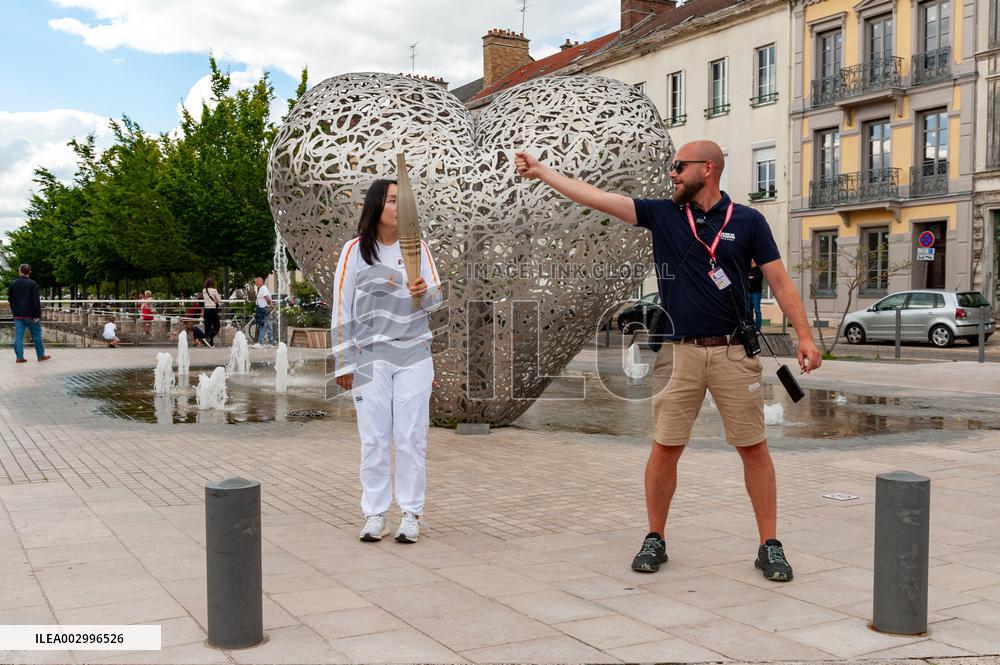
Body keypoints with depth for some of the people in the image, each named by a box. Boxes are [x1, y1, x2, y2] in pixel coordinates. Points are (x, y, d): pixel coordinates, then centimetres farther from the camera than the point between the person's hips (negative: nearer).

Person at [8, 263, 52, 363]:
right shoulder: (32, 284, -8)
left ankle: (19, 357, -1)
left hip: (18, 315, 4)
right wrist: (38, 315, -12)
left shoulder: (12, 284, 7)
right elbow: (36, 301, -13)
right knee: (36, 335, 7)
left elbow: (10, 299, 15)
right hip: (30, 314, -4)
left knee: (18, 336, 3)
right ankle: (41, 355, 12)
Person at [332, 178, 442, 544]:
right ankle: (374, 514, 13)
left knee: (411, 438, 3)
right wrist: (344, 362, -1)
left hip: (414, 355, 1)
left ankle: (411, 514, 10)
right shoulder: (354, 250, -2)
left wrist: (423, 291, -23)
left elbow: (436, 295, 2)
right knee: (374, 438, 3)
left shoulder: (417, 246, 4)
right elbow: (342, 308, 0)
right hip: (370, 357, -1)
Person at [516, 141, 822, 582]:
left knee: (753, 447, 2)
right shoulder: (662, 215, 6)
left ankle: (770, 545, 13)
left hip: (733, 351, -1)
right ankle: (655, 539, 18)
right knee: (665, 448, 3)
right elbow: (595, 198, 3)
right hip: (681, 352, 2)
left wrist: (804, 336, -6)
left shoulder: (747, 221, 2)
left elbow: (779, 280, 2)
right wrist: (539, 171, 0)